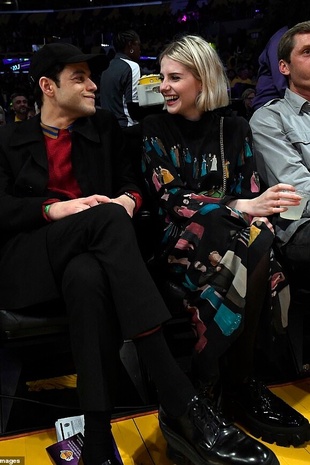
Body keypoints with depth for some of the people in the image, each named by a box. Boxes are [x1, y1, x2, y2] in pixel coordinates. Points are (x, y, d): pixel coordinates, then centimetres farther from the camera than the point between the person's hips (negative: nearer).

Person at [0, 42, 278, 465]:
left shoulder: (104, 127, 19)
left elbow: (131, 182, 13)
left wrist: (128, 199, -11)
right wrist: (54, 208, -17)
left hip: (88, 252, 2)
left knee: (88, 278, -38)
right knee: (108, 217, -35)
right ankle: (180, 401, -42)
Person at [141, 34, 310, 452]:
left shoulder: (233, 128, 10)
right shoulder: (155, 130, 2)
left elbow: (248, 193, 6)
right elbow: (170, 199, -10)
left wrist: (259, 217, -19)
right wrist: (240, 209, -22)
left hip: (230, 234, 3)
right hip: (178, 239, -2)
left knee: (261, 246, -32)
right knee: (244, 260, -33)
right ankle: (238, 384, -16)